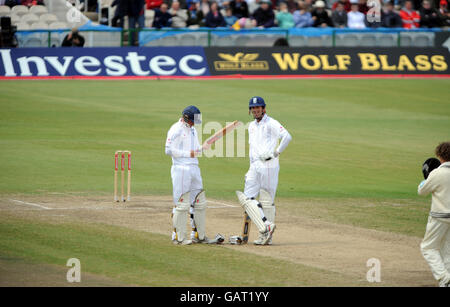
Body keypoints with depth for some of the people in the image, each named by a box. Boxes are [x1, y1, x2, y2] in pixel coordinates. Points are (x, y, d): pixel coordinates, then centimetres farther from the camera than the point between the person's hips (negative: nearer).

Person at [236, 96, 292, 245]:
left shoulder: (271, 123, -5)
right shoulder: (252, 126, 20)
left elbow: (287, 137, -19)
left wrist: (275, 153, -18)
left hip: (269, 165, -8)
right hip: (255, 166, 8)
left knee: (267, 201, -5)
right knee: (247, 198, -3)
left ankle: (266, 237, -3)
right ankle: (266, 227, -6)